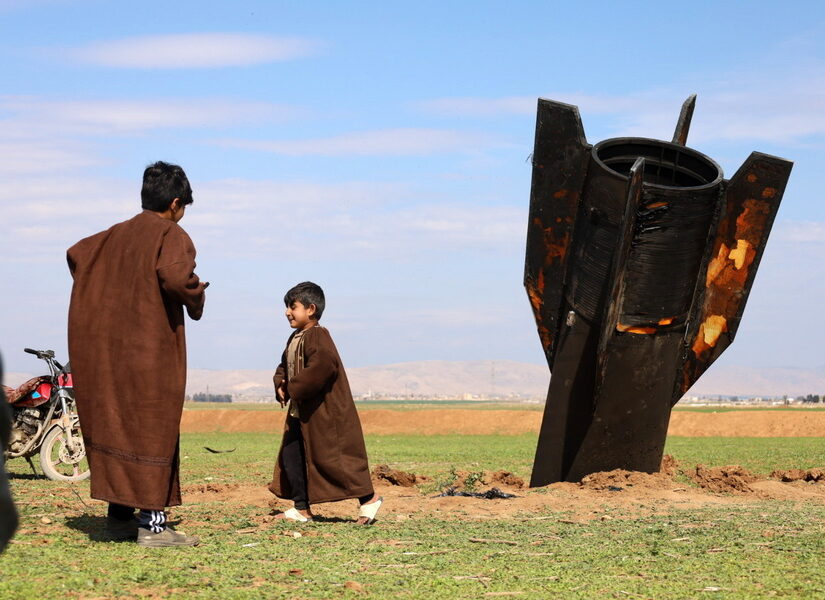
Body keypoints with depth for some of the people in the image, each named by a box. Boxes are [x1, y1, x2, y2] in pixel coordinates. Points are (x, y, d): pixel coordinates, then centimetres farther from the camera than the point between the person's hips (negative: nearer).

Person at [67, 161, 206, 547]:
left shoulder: (117, 234, 14)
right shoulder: (171, 236, -8)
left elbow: (76, 253, 23)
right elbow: (175, 276, -26)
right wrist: (196, 299, -6)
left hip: (102, 348, 7)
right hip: (150, 349, -7)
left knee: (113, 426, 13)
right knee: (153, 430, -3)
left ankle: (119, 516, 16)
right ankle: (152, 524, -4)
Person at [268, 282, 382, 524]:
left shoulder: (317, 336, -15)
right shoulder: (295, 339, 15)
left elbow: (323, 366, -31)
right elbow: (285, 367, 25)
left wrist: (295, 389, -23)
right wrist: (281, 385, 2)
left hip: (322, 412, -10)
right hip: (299, 413, 10)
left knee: (329, 455, -8)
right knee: (290, 455, 8)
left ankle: (368, 498, 3)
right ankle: (301, 509, 15)